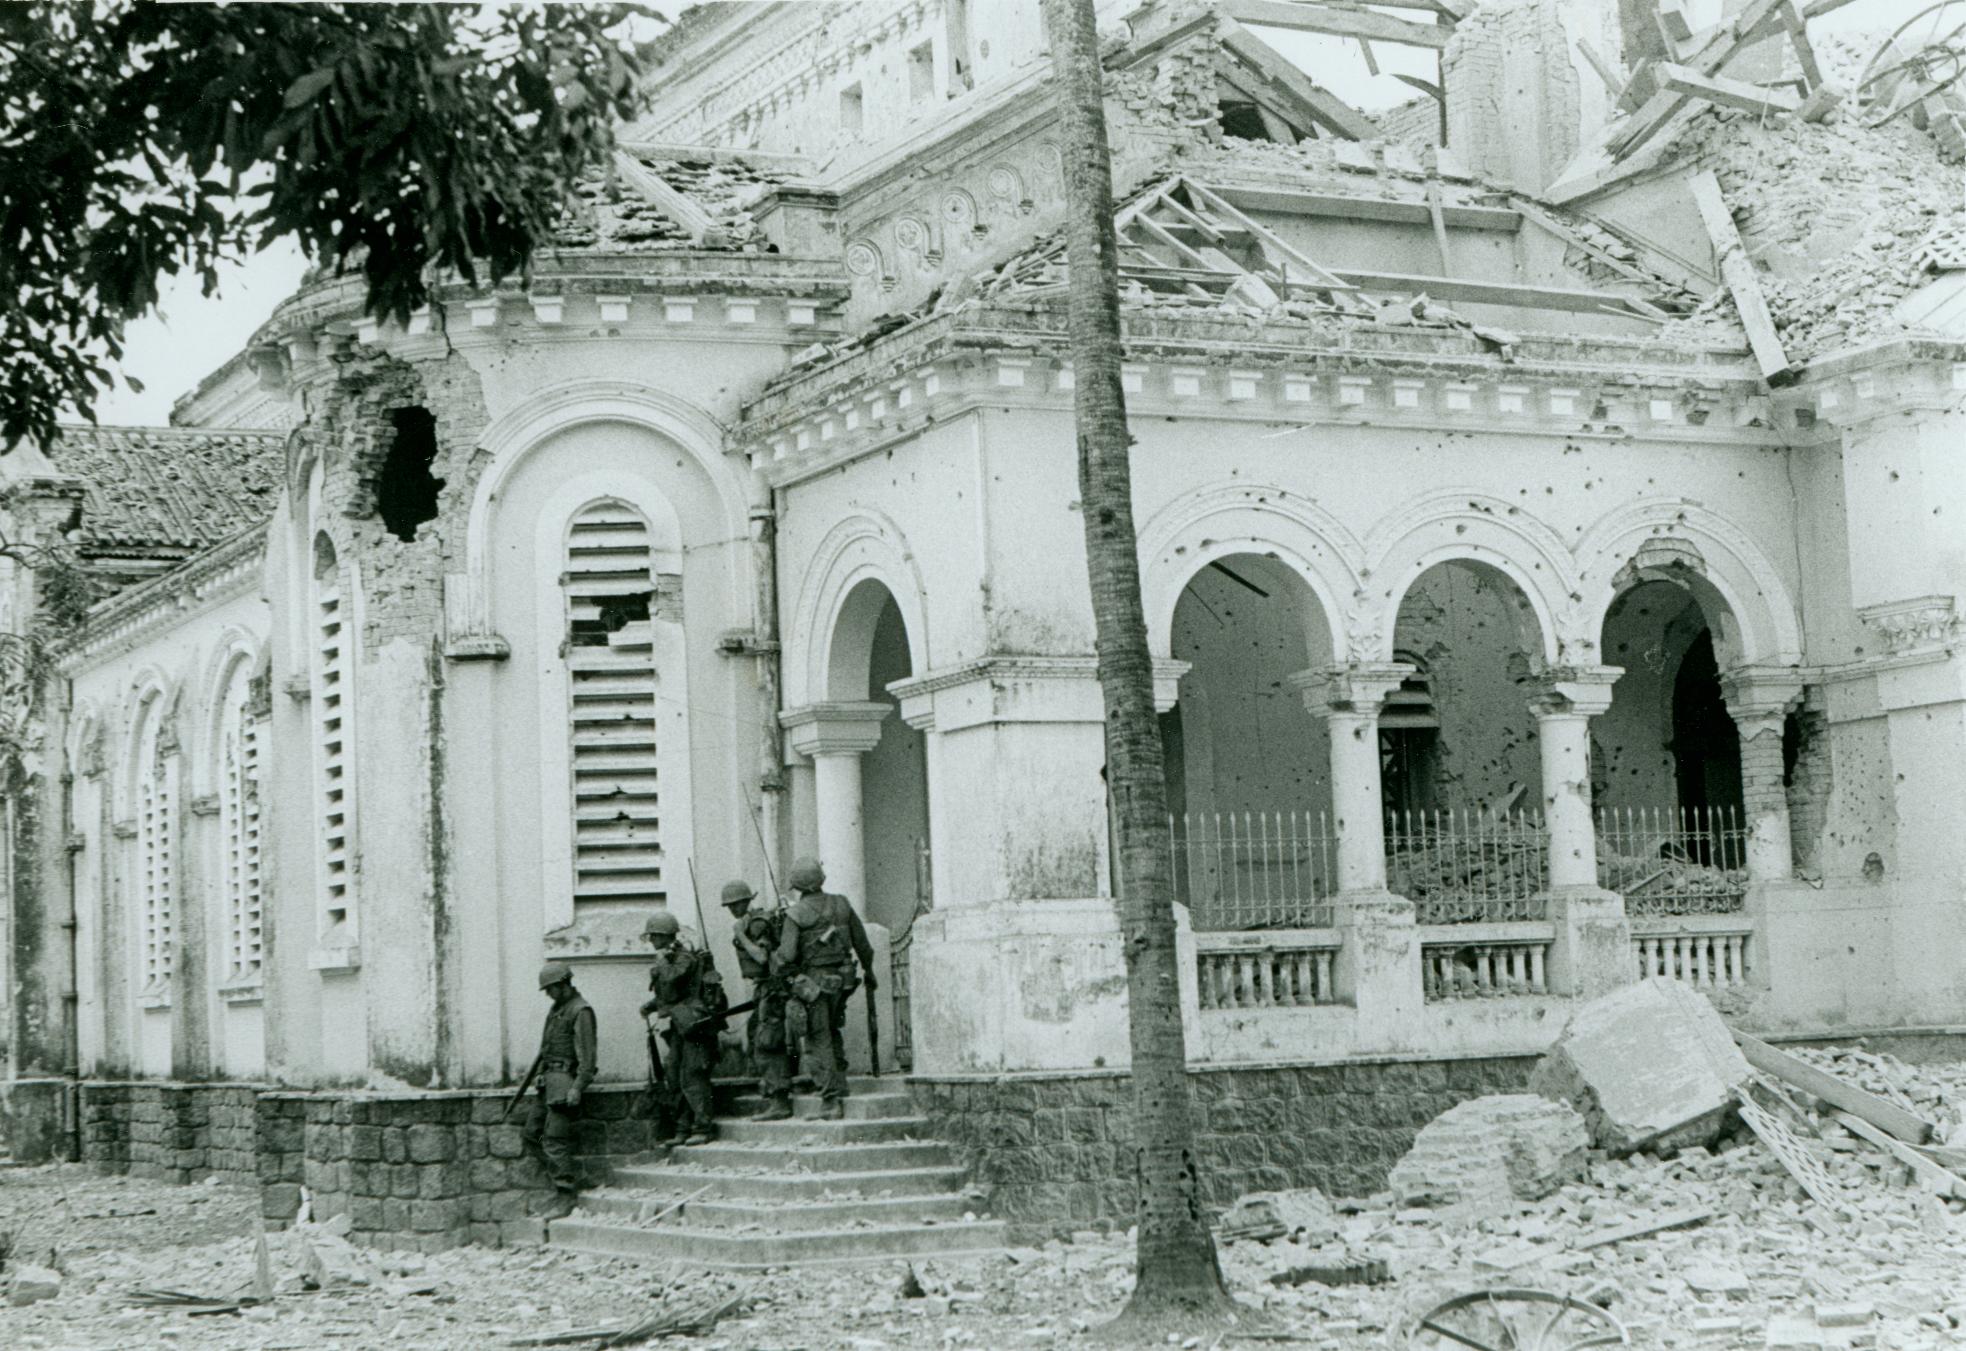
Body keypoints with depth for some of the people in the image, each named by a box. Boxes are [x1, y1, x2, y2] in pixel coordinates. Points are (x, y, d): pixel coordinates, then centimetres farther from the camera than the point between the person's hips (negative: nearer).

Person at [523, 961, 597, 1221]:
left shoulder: (580, 1011, -11)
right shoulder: (556, 1008, 18)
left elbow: (587, 1054, -17)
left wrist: (578, 1087, -24)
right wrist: (539, 1073, 20)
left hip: (565, 1080, -10)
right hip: (549, 1080, 10)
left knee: (554, 1140, -11)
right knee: (530, 1134, 10)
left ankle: (566, 1198, -6)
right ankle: (569, 1178, 14)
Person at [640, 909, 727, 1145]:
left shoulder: (685, 958, -12)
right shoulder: (669, 959, 17)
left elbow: (670, 986, -25)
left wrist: (662, 962, -12)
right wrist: (651, 1005, 12)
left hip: (694, 1025, -10)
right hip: (679, 1028, 10)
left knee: (691, 1077, -12)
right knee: (674, 1079, 10)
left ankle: (704, 1128, -10)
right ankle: (683, 1129, 14)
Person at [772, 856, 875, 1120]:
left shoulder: (796, 914, -12)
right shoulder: (841, 905, 2)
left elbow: (786, 955, -16)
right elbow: (862, 943, 10)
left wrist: (777, 970, 6)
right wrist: (868, 971, 25)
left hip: (812, 982, -5)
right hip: (842, 979, 5)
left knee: (819, 1042, 1)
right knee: (833, 1034, 22)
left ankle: (831, 1101, -4)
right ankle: (840, 1093, 20)